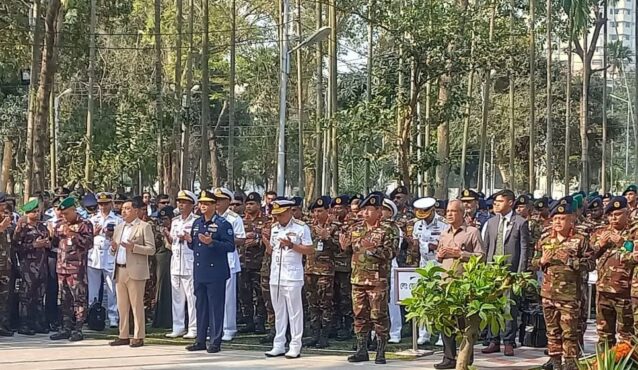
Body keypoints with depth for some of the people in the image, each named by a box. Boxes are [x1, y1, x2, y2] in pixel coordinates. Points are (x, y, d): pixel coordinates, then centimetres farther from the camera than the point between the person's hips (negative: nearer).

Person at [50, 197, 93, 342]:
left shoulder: (85, 224, -4)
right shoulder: (60, 225, 16)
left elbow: (89, 243, -13)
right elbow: (55, 243, 26)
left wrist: (73, 235, -20)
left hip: (77, 269, -7)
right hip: (62, 268, 7)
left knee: (79, 299, -5)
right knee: (64, 300, 10)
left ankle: (78, 330, -1)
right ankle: (66, 328, 16)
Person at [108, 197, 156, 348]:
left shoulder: (144, 227, -3)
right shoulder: (119, 227, 18)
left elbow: (151, 249, -8)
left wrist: (133, 247, -19)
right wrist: (113, 248, 0)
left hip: (135, 271, -7)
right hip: (120, 271, 7)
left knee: (137, 305, -3)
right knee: (122, 306, 9)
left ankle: (138, 337, 2)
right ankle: (123, 336, 15)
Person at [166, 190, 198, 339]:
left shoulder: (196, 221, -4)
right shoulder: (175, 221, 17)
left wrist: (188, 238, -19)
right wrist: (167, 236, 4)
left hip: (190, 264, -7)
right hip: (176, 263, 7)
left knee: (191, 297, -5)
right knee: (176, 296, 9)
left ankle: (193, 329, 0)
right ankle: (178, 328, 16)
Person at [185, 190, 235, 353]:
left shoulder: (223, 224, -7)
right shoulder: (197, 223, 15)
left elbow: (231, 246, -14)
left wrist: (212, 242, -23)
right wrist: (190, 241, 1)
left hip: (216, 273, -7)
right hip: (199, 272, 7)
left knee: (215, 307, -1)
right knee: (201, 306, 12)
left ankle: (215, 341, 5)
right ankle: (201, 340, 19)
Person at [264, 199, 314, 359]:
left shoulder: (301, 227, -5)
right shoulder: (275, 228, 14)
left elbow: (310, 250, -8)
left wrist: (291, 245, -18)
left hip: (292, 275, -6)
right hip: (275, 275, 6)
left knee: (294, 311, -3)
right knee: (279, 311, 10)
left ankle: (295, 347, 1)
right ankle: (278, 345, 15)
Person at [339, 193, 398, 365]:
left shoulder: (387, 231, -4)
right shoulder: (356, 229, 12)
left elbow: (391, 253, -14)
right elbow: (349, 249, 19)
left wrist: (373, 248, -25)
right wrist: (344, 245, -3)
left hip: (378, 280, -5)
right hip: (358, 278, 5)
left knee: (379, 316, -3)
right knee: (360, 315, 9)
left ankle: (381, 352, 4)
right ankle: (361, 350, 17)